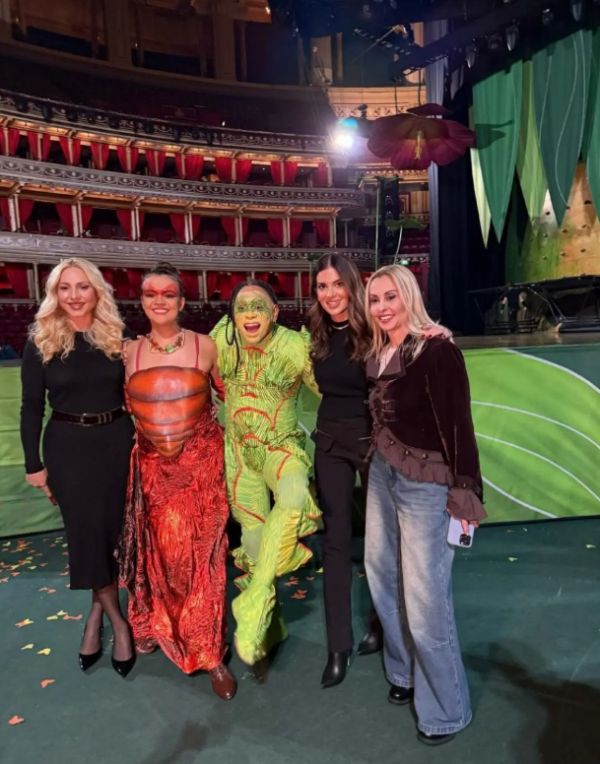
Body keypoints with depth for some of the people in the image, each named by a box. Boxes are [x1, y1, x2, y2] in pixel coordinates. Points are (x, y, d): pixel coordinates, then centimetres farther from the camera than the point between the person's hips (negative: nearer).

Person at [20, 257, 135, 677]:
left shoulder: (116, 337, 3)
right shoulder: (41, 341, -2)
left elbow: (133, 394, 8)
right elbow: (32, 407, 0)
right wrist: (34, 463, -3)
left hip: (117, 441, 2)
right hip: (68, 446, -1)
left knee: (113, 530, 6)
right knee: (87, 533, 0)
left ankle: (97, 614, 26)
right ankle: (118, 621, 18)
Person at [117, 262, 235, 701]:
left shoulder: (205, 346, -3)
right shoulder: (130, 352, 2)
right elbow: (126, 407, 10)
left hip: (200, 459, -2)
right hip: (152, 463, 2)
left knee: (200, 552, -1)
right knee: (159, 550, 12)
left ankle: (209, 652, 13)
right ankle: (157, 625, 38)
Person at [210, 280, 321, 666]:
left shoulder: (294, 346, -19)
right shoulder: (222, 338, -12)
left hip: (282, 446, -3)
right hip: (239, 449, 3)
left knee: (294, 497, -35)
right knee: (254, 532, 9)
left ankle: (256, 601, -21)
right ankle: (269, 625, 33)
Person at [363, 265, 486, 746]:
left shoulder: (437, 351, -16)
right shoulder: (378, 354, 6)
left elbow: (458, 426, -17)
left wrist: (465, 493, -17)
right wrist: (378, 463, 11)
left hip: (425, 485, -8)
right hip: (382, 475, 8)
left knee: (425, 599, 1)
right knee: (384, 578, 20)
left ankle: (446, 708, 24)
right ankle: (404, 673, 43)